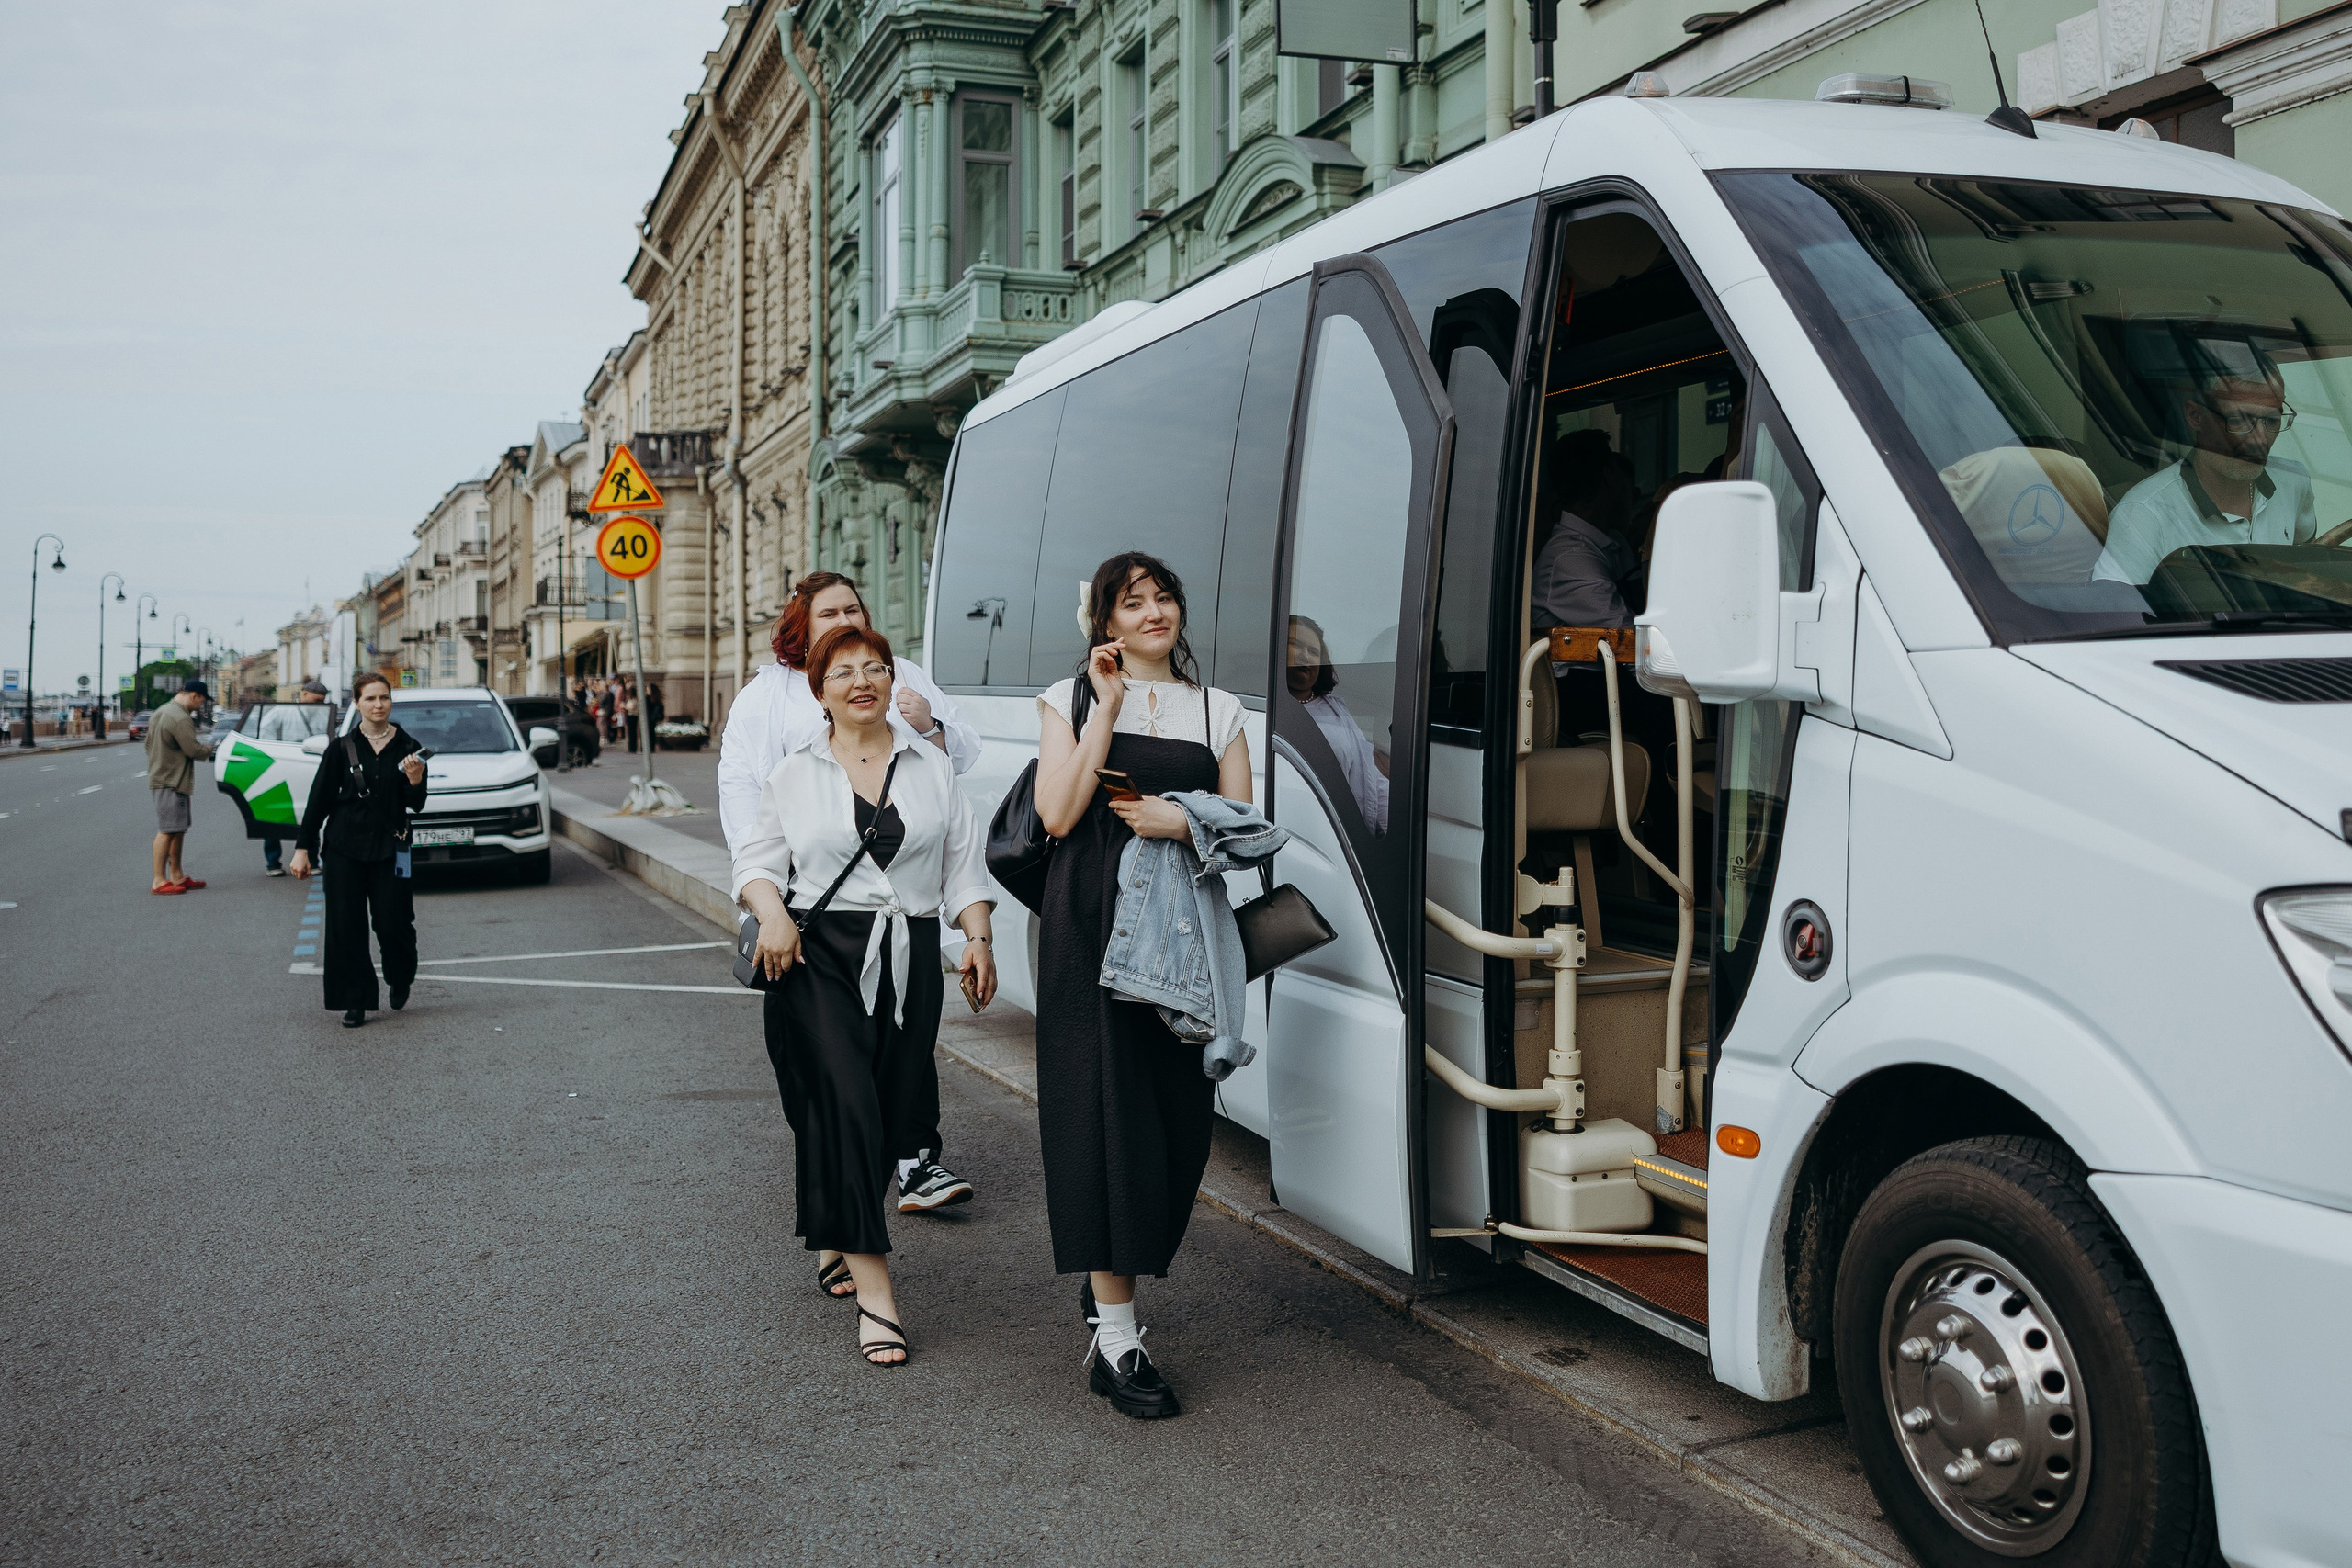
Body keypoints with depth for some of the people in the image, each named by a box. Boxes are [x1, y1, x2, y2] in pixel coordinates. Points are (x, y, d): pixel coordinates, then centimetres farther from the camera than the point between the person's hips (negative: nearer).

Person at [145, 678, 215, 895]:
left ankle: (177, 876, 20)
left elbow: (149, 744, 24)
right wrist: (208, 749, 0)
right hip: (172, 782, -11)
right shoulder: (181, 719, -18)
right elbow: (194, 751, -19)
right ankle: (159, 881, -9)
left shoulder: (160, 712, 17)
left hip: (159, 778, 11)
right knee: (167, 831, -9)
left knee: (178, 830, 15)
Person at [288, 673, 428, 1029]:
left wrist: (415, 781, -23)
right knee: (346, 926, 0)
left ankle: (400, 979, 28)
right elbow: (319, 799, 3)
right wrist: (303, 848, 0)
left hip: (389, 848, 0)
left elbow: (416, 805, -1)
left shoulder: (407, 748, 1)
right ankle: (355, 1002, 10)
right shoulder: (341, 748, 0)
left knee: (392, 922, -2)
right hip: (344, 848, 0)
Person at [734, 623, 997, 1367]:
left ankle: (834, 1241, 31)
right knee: (845, 1106, -14)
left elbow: (965, 859, 12)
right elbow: (756, 857, 8)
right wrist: (773, 912, -12)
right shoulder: (794, 772, 8)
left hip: (909, 957, 3)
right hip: (819, 955, -3)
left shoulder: (931, 766, 12)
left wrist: (978, 937, 1)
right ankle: (873, 1290, -13)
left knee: (895, 1112, 5)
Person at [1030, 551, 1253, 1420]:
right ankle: (1115, 1340, -5)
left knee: (1178, 1113, 2)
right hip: (1091, 925, -3)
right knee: (1106, 1111, -7)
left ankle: (1108, 1274, 28)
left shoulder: (1217, 710, 15)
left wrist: (1181, 819, -11)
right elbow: (1058, 815, -7)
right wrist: (1107, 708, -8)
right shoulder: (1071, 700, 8)